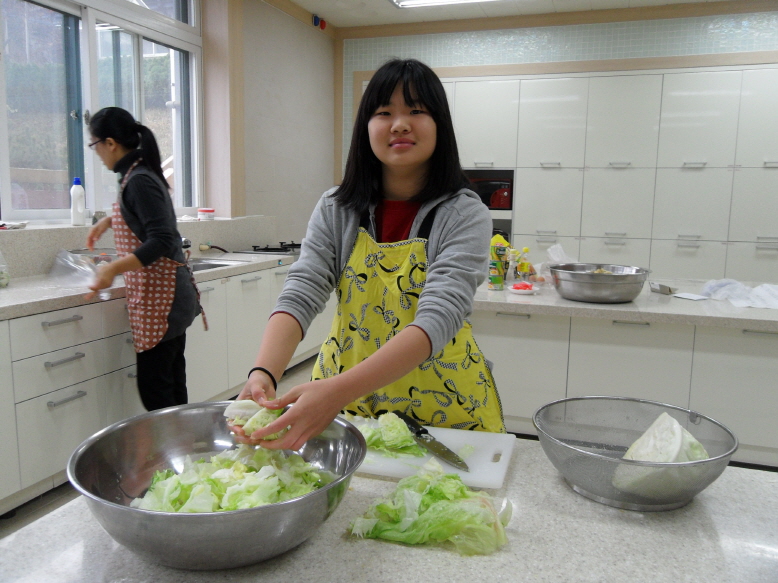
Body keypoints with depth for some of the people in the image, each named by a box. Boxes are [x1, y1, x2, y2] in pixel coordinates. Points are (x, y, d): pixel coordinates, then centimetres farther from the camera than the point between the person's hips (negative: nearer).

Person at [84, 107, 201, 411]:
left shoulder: (139, 181, -15)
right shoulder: (139, 175, 14)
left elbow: (161, 242, -23)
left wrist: (114, 268, -31)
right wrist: (109, 219, 35)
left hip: (157, 296, -10)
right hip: (168, 294, 10)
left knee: (154, 389, -5)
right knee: (172, 386, 14)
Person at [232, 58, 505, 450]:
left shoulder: (464, 215, -15)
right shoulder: (337, 210, -4)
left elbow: (438, 318, -29)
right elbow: (300, 295, -15)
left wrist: (339, 390, -43)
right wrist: (263, 374, -36)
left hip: (441, 406, -2)